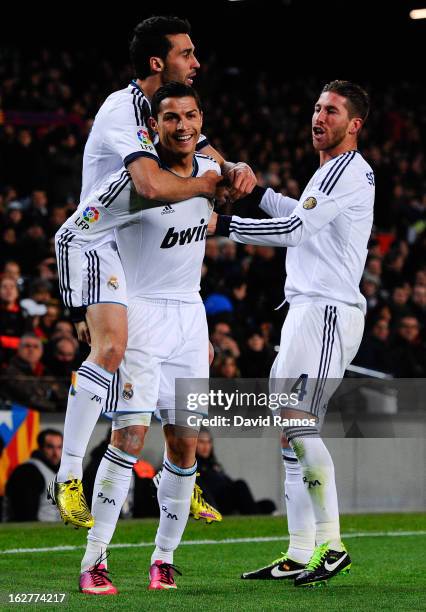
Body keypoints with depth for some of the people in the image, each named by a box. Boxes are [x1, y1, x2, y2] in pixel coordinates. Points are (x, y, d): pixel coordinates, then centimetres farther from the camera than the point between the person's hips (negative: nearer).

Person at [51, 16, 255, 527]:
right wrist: (210, 183, -17)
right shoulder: (122, 110, -20)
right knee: (111, 348, -29)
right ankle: (68, 479, -23)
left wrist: (238, 169, -9)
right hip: (92, 241, -9)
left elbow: (214, 162, 16)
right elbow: (153, 184, -34)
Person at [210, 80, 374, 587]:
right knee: (286, 428, 8)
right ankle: (299, 555, 10)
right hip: (305, 312, 10)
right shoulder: (330, 171, 21)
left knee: (298, 427, -16)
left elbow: (294, 229, -18)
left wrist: (224, 224, -15)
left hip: (328, 313, -10)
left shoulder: (348, 170, -11)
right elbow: (301, 218, 40)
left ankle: (330, 545, -11)